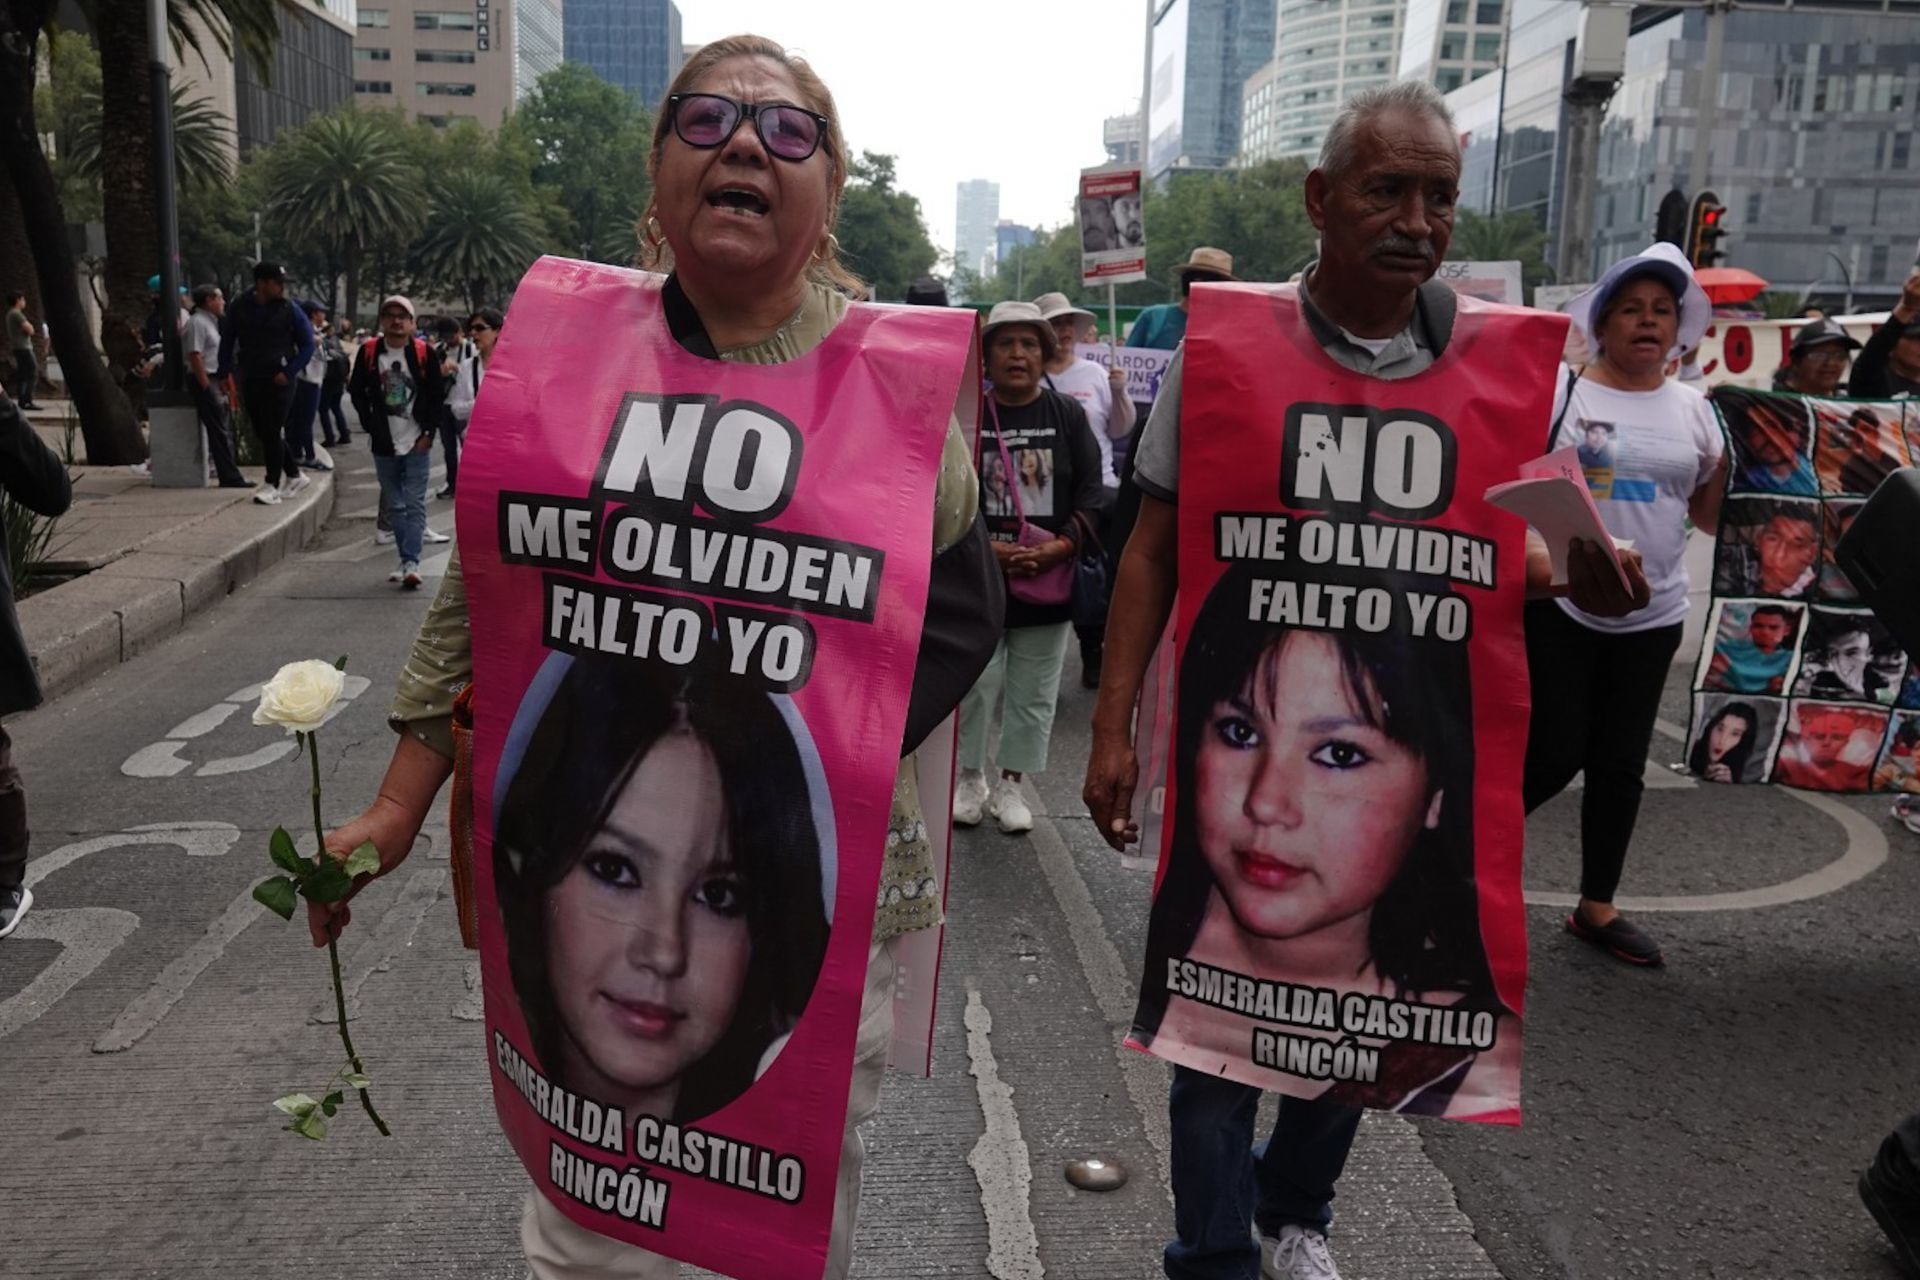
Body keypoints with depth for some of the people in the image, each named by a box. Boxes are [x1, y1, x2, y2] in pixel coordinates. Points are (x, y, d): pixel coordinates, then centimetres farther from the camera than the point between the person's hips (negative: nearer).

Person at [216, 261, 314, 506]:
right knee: (262, 433, 8)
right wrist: (224, 372, 6)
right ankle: (294, 476, 22)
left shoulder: (290, 310, -4)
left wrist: (289, 372, -10)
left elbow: (307, 345, 0)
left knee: (271, 432, -7)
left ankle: (273, 485, 1)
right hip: (250, 381, 4)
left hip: (278, 381, -4)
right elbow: (227, 340, 12)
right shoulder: (239, 307, 3)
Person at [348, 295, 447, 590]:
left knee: (415, 504, -7)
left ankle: (411, 563, -11)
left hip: (417, 443, -3)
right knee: (394, 506, 9)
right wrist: (372, 427, 3)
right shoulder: (369, 353, 2)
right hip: (384, 444, 3)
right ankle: (407, 562, 18)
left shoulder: (424, 353, -2)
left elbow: (438, 396, 2)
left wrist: (428, 433, -4)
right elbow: (357, 392, 11)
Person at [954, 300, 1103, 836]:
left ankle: (1011, 783, 22)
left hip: (1049, 578, 2)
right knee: (975, 682, 3)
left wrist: (1059, 547, -13)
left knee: (1033, 690, 8)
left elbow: (1091, 495, 1)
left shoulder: (1069, 415, 4)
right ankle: (970, 777, 22)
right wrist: (982, 547, -15)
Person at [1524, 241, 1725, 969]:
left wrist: (1738, 456, -3)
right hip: (1560, 608, -4)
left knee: (1622, 764, 10)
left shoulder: (1694, 409, 8)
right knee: (1555, 756, -5)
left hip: (1652, 616, 4)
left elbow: (1711, 515, 11)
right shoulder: (1565, 394, -5)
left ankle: (1596, 906, 24)